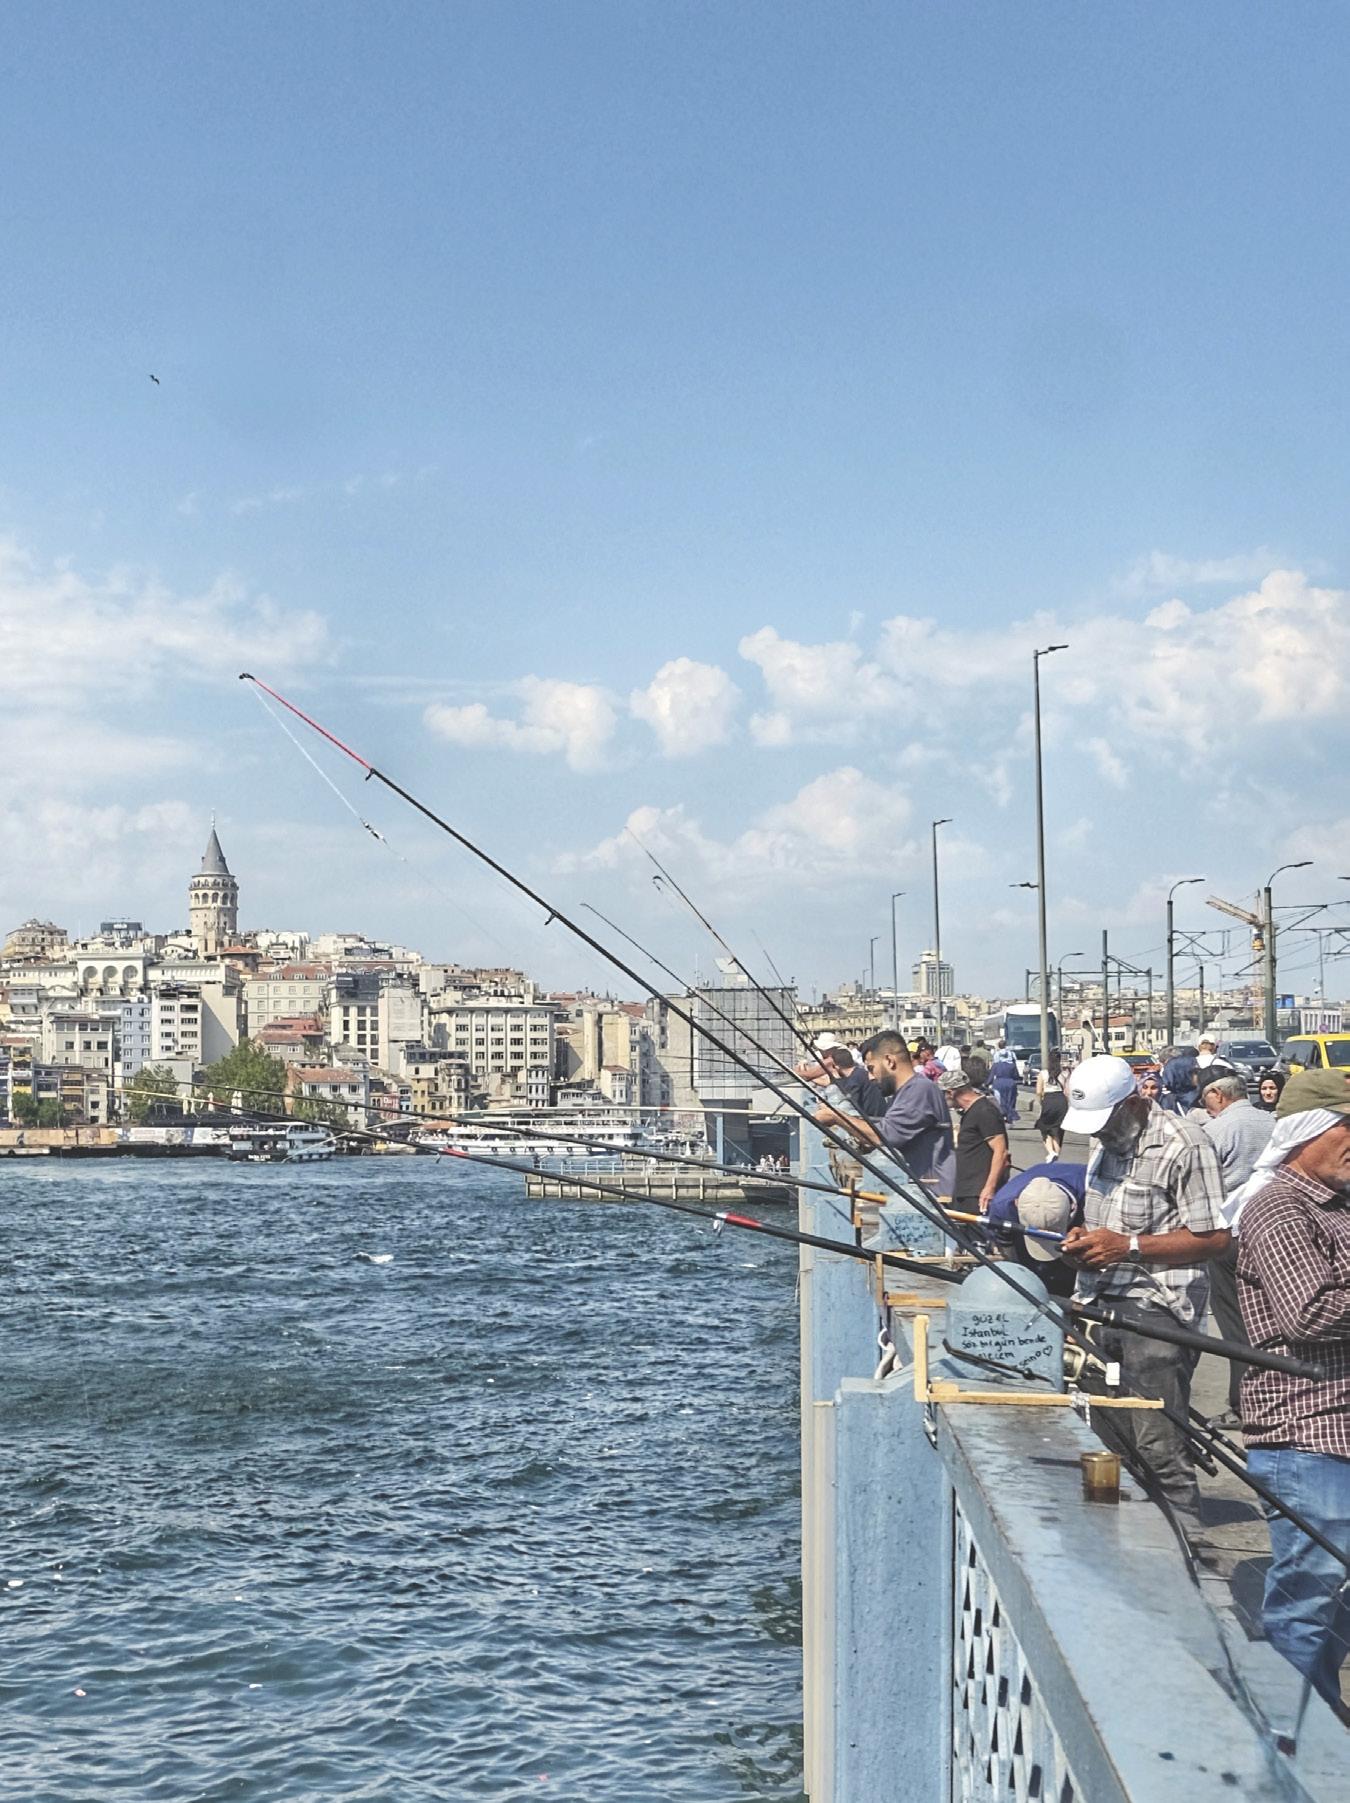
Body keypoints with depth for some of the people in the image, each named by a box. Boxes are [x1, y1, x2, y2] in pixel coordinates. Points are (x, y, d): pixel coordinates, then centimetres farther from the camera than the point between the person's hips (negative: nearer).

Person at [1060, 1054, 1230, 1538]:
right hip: (1100, 1305, 8)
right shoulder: (1107, 1143, 17)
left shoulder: (1182, 1145, -11)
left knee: (1160, 1450, -8)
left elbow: (1214, 1238, -14)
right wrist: (1083, 1238, 8)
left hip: (1155, 1309, -8)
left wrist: (1128, 1246, -17)